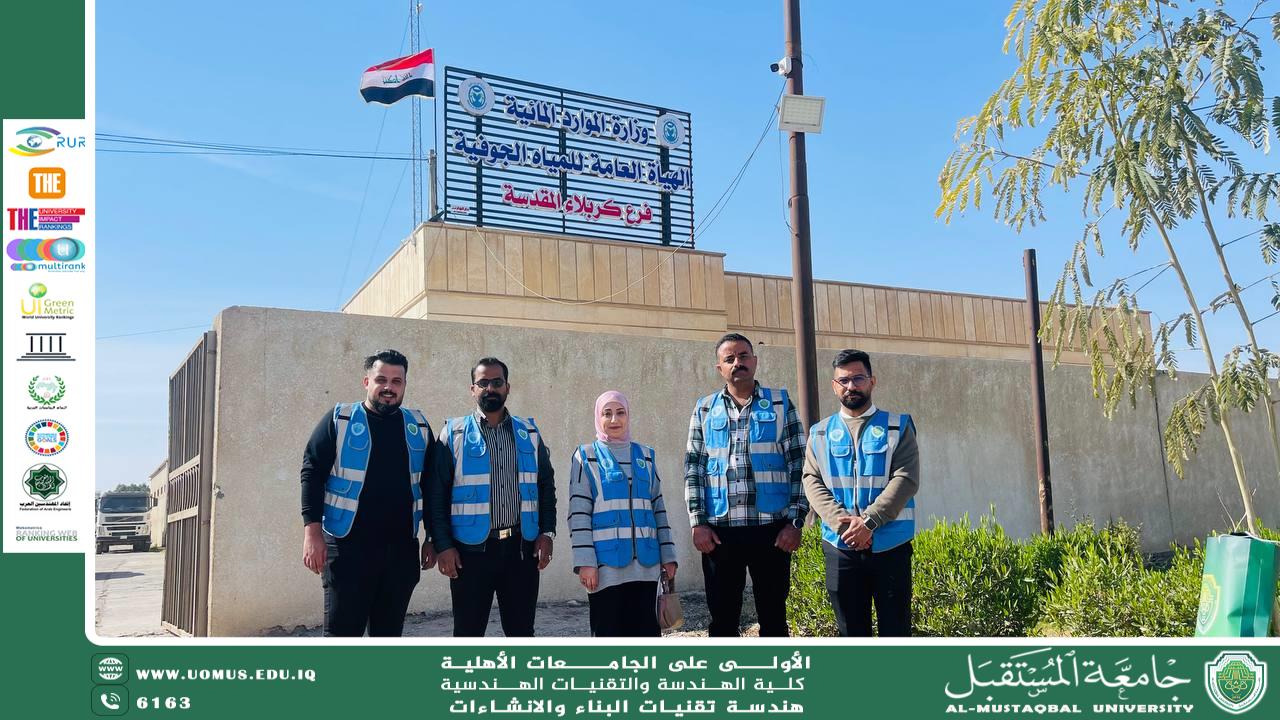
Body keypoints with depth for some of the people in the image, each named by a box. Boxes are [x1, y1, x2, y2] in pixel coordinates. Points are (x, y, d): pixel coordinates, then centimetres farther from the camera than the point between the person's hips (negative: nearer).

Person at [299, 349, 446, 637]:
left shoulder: (418, 426, 11)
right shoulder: (339, 419, 1)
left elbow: (432, 485, 15)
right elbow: (312, 474, -3)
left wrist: (433, 539, 11)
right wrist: (312, 532, -12)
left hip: (402, 549, 3)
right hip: (348, 547, -3)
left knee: (389, 632, 10)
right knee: (342, 632, -2)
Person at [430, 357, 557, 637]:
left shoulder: (529, 433, 10)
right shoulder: (455, 433, 1)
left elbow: (546, 485, 12)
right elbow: (437, 493, -1)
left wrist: (547, 532, 2)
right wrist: (443, 545, -7)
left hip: (521, 548, 3)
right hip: (471, 549, -2)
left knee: (522, 631, 9)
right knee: (468, 632, 5)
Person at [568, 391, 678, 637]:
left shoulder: (645, 456, 14)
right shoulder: (587, 457, 3)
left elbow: (658, 508, 15)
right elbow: (578, 514, -3)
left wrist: (667, 555, 9)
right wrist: (585, 561, -11)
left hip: (645, 563, 3)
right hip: (606, 563, -3)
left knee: (646, 632, 5)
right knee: (608, 631, 1)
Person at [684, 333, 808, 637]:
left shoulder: (780, 403, 6)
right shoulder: (705, 409, 10)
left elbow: (799, 465, 3)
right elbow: (693, 468, 8)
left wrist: (795, 521, -5)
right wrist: (698, 522, -2)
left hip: (772, 528, -1)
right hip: (718, 531, 1)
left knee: (773, 615, 6)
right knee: (722, 617, 7)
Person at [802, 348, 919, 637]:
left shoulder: (898, 427, 4)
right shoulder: (821, 434, 11)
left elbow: (906, 479, -8)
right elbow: (812, 482, 1)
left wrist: (869, 521, -18)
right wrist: (843, 523, -15)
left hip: (891, 546, -2)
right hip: (840, 548, 2)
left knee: (895, 628, 3)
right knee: (852, 631, 10)